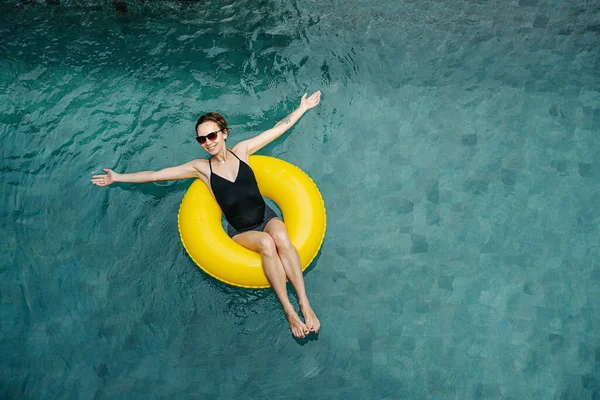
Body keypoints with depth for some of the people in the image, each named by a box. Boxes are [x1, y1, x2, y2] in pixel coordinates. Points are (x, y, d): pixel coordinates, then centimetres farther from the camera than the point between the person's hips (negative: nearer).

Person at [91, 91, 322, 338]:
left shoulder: (242, 150, 1)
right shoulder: (201, 167, -2)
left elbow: (279, 127, 6)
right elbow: (155, 175, 3)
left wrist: (303, 107, 9)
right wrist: (118, 177, 5)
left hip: (266, 216, 1)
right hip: (240, 231, -1)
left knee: (281, 237, -34)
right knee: (266, 243, -34)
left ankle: (305, 304, -33)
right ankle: (288, 310, -30)